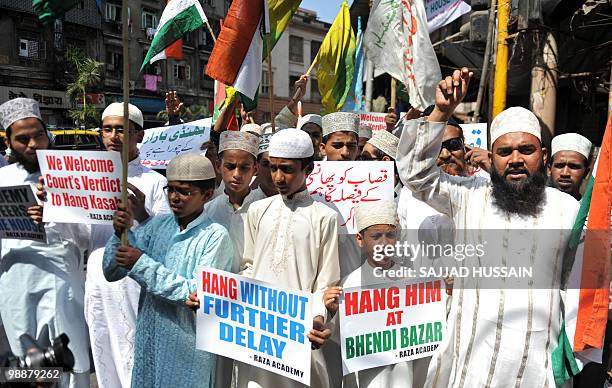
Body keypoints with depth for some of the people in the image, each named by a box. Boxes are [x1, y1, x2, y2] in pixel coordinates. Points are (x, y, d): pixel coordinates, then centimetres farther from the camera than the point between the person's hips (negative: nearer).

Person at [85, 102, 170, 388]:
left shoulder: (154, 181, -5)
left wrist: (142, 215, -25)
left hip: (136, 283, -5)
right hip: (97, 283, 5)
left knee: (136, 364, 1)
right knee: (104, 365, 17)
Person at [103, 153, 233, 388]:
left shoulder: (215, 236, -13)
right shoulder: (158, 224, 3)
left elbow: (198, 294, -21)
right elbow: (112, 272, 4)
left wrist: (142, 265, -20)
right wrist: (121, 233, -14)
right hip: (147, 341, 5)